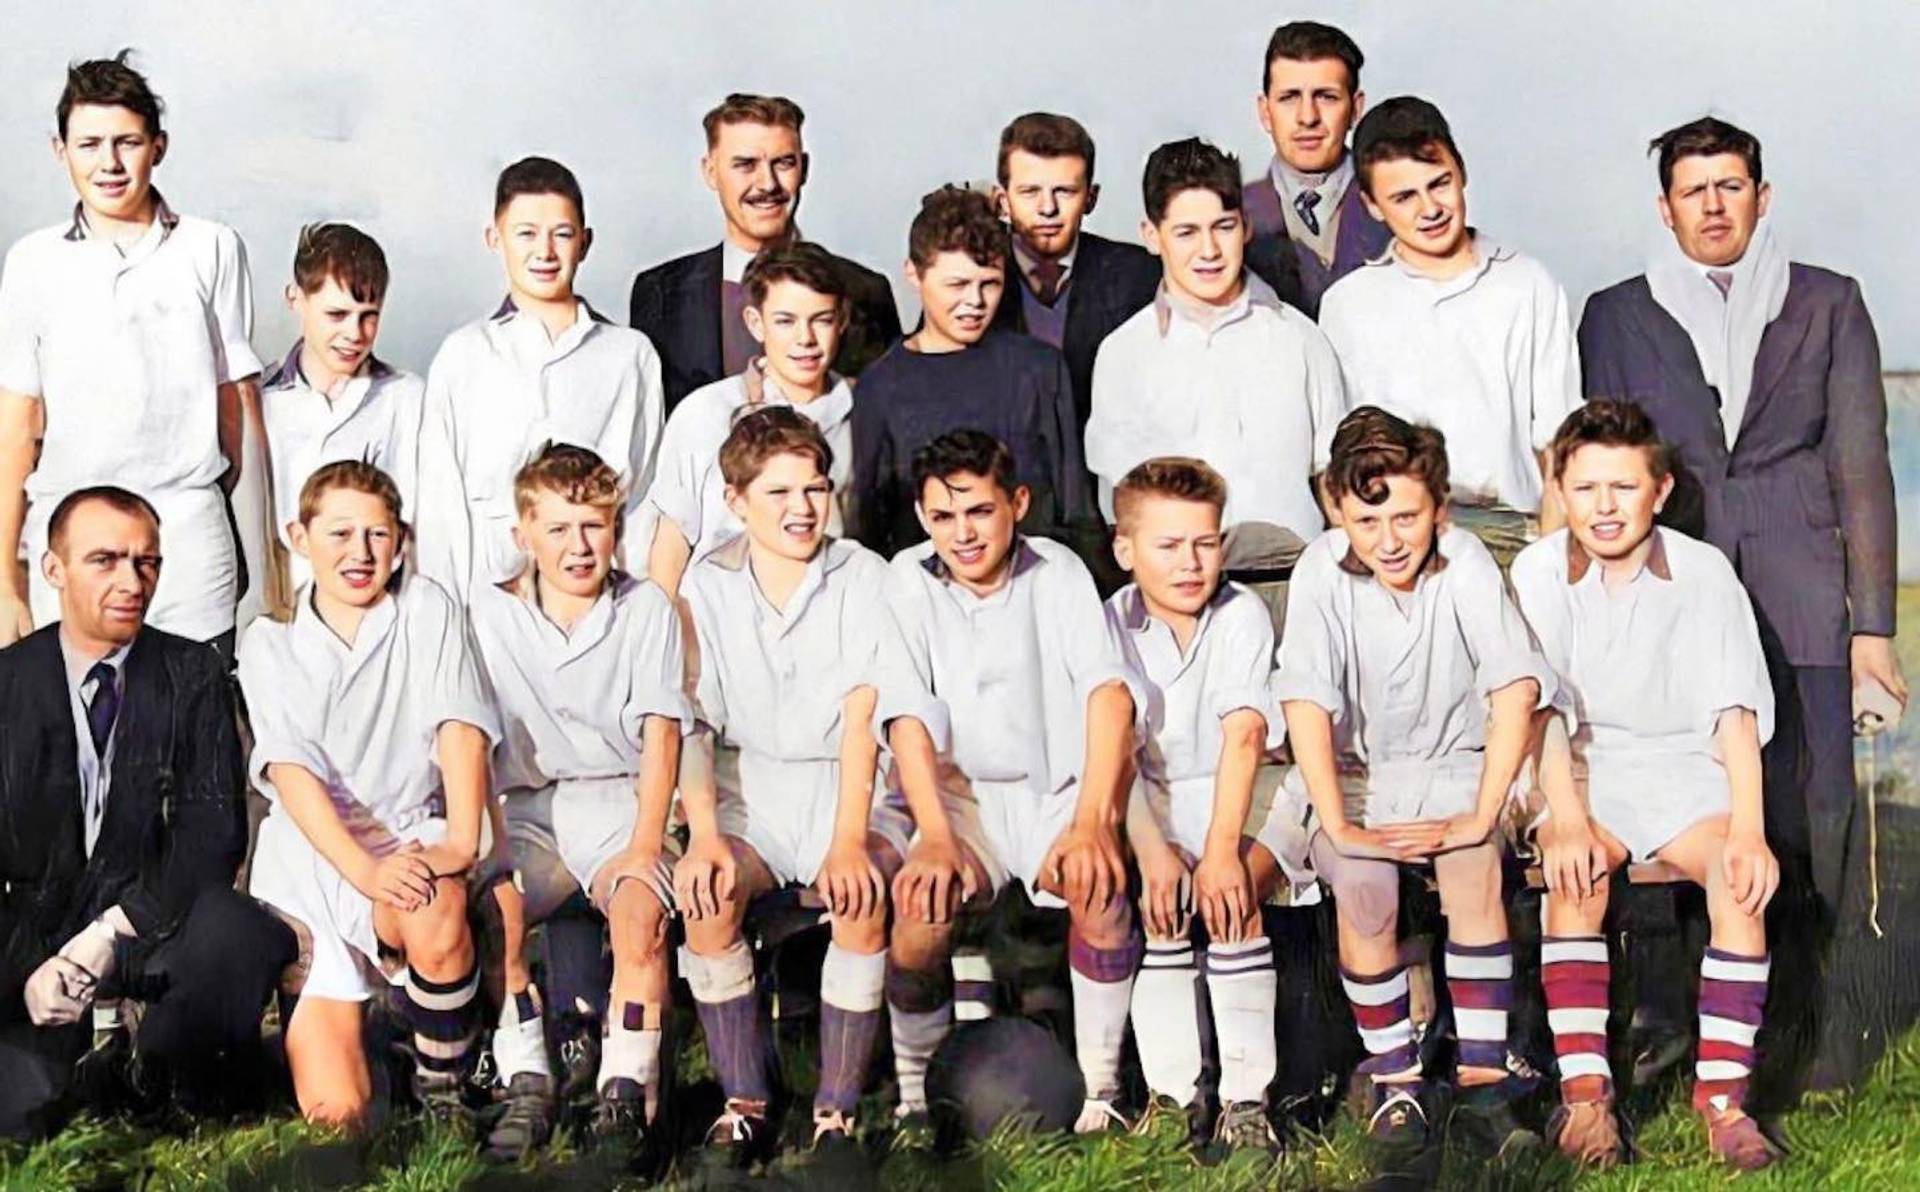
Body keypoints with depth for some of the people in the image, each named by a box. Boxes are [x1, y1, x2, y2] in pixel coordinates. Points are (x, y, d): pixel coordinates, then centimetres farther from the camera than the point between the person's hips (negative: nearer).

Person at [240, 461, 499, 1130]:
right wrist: (365, 870, -25)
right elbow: (291, 770, -10)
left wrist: (461, 841, -25)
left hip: (410, 837, 0)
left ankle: (442, 1087, -13)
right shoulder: (269, 647, 5)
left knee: (437, 906, -39)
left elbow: (460, 727, -8)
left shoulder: (427, 612, 6)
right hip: (310, 856, 0)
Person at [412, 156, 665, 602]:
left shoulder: (632, 354, 8)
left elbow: (645, 489, 9)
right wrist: (445, 615, -1)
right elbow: (440, 500, 6)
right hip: (489, 584, 0)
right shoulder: (464, 355, 8)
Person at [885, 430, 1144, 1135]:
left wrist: (1091, 822, -31)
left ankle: (1103, 1094, -17)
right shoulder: (908, 579, -3)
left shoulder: (1057, 572, -6)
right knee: (920, 915, -27)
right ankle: (910, 1096, -3)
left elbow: (1109, 691, -17)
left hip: (1058, 790, 0)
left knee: (1099, 888, -31)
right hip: (960, 790, 1)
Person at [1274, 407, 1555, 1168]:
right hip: (1351, 769, 0)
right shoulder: (1322, 570, -17)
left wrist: (1480, 818, -29)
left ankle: (1482, 1076, -15)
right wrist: (1339, 826, -30)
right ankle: (1395, 1079, -8)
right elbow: (1305, 701, -23)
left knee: (1474, 863, -27)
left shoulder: (1464, 563, -17)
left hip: (1449, 763, 0)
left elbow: (1517, 687, -24)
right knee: (1362, 889, -26)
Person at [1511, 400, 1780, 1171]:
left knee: (1739, 877, -29)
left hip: (1687, 768, 0)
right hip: (1583, 770, 0)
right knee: (1575, 872, -32)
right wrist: (1567, 820, -26)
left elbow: (1735, 711, -9)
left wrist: (1748, 831, -23)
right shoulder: (1540, 572, -3)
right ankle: (1584, 1093, -30)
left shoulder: (1703, 571, -4)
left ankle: (1722, 1094, -22)